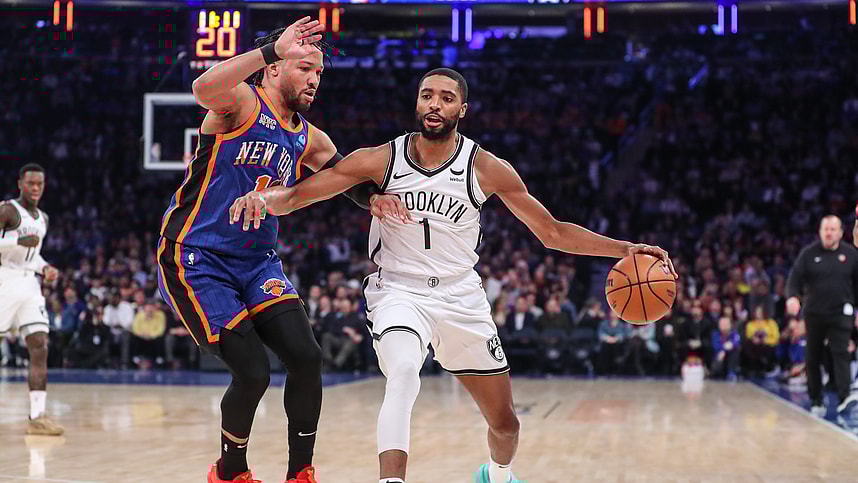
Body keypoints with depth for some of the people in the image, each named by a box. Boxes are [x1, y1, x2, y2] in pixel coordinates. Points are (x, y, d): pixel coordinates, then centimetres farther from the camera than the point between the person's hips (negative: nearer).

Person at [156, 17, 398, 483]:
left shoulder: (308, 140, 11)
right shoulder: (243, 104, -11)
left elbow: (354, 179, 17)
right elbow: (204, 88, -34)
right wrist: (273, 47, -36)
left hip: (257, 262, 7)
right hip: (196, 260, -7)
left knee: (306, 357, -10)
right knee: (253, 373, -12)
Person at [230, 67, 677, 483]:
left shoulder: (486, 169, -8)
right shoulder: (381, 160, -10)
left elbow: (552, 232, -1)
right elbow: (296, 196, -11)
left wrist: (624, 249, -11)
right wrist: (264, 197, -34)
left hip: (461, 298, 2)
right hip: (397, 291, -2)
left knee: (504, 421, 12)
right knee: (403, 374, -36)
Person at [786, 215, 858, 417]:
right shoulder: (809, 253, 1)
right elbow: (795, 277, -6)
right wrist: (793, 296, -25)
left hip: (841, 314, -1)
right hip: (814, 314, 1)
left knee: (840, 354, -14)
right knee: (813, 358, 7)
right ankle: (816, 401, 17)